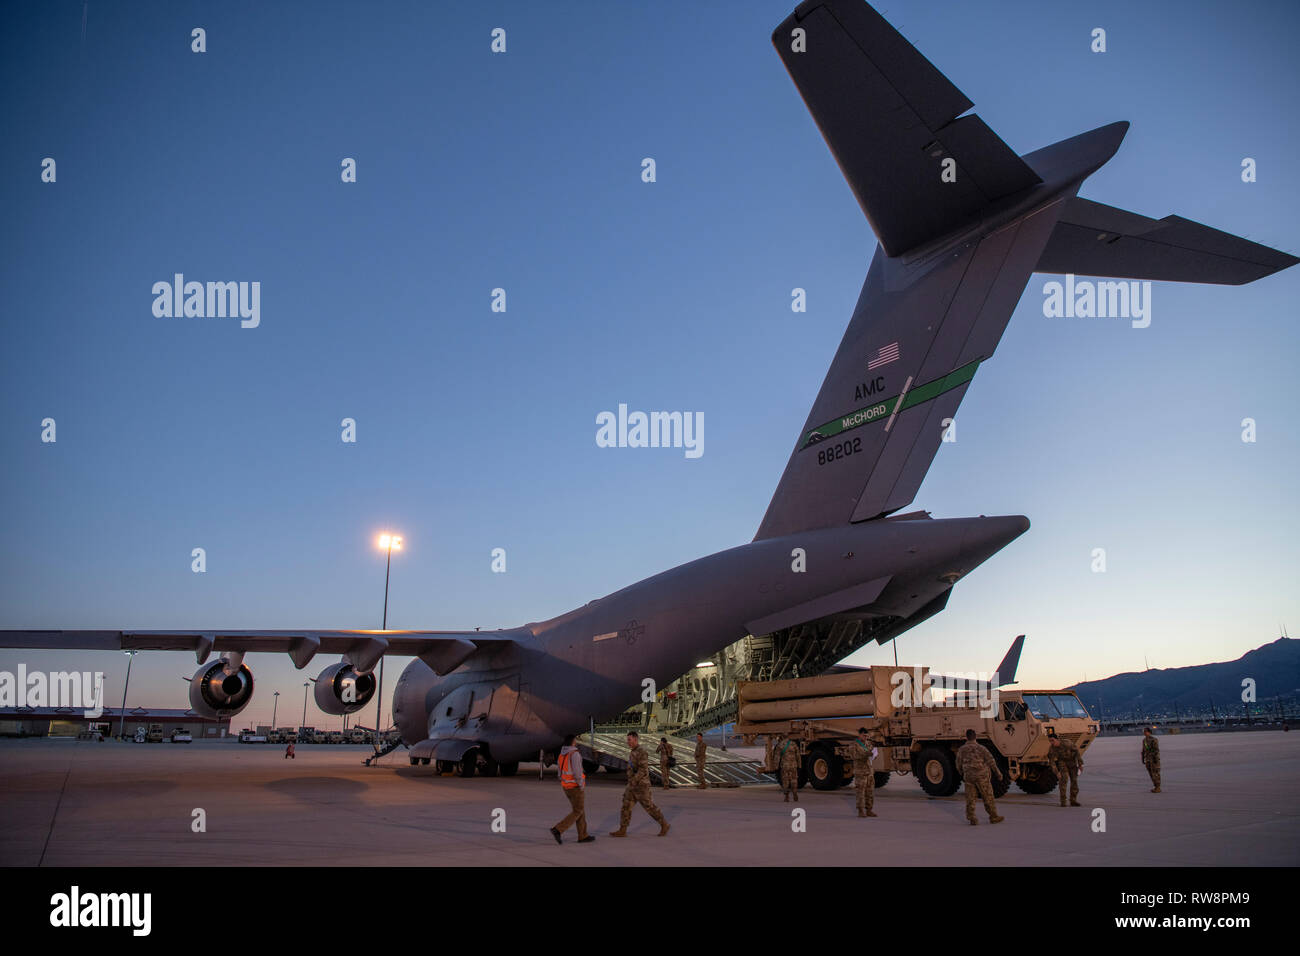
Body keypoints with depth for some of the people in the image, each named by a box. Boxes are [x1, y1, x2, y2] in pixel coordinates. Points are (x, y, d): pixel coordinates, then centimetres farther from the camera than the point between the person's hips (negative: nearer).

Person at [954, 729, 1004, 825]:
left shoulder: (961, 749, 0)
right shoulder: (981, 748, -6)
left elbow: (959, 765, 7)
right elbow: (991, 761, -5)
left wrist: (962, 774, 25)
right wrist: (998, 773, 6)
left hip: (968, 777, 2)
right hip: (981, 776, -2)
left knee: (970, 799, 6)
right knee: (988, 797, 10)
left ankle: (971, 818, 1)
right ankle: (993, 817, 18)